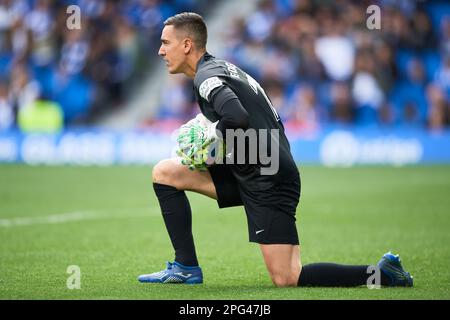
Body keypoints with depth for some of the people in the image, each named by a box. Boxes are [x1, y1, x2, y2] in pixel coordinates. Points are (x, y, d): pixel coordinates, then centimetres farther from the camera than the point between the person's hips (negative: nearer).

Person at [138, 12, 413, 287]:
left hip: (267, 182, -10)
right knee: (164, 172, 10)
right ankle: (186, 267, 9)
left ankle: (381, 273, -6)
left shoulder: (206, 75, -12)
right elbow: (274, 123, 21)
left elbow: (237, 118, -32)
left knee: (286, 279, -13)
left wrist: (209, 138, -12)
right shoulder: (226, 68, 18)